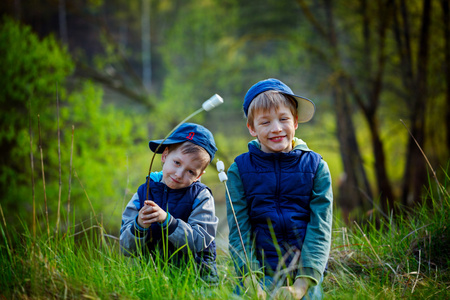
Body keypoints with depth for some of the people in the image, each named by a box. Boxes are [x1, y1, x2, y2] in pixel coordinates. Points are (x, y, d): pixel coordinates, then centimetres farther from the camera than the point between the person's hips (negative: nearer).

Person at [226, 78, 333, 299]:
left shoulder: (316, 167, 5)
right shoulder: (239, 170, 5)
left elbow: (320, 229, 0)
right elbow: (238, 231, 1)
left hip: (307, 274, 1)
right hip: (259, 275, 0)